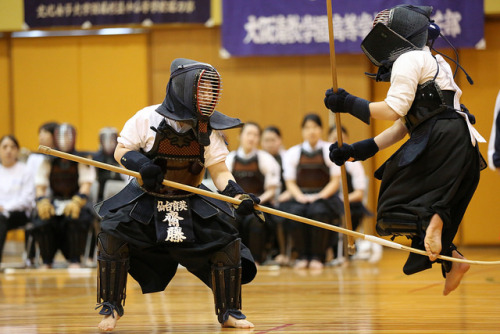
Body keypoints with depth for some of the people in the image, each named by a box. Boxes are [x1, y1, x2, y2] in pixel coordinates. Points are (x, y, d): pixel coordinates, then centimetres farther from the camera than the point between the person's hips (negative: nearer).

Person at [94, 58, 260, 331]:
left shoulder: (208, 130, -10)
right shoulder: (147, 119, -17)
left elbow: (219, 171, -10)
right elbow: (120, 151, -8)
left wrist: (238, 196, -28)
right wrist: (141, 164, -29)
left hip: (191, 203, 2)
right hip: (145, 200, -2)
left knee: (227, 242, -11)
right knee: (112, 236, -22)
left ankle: (229, 312, 9)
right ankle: (111, 308, -2)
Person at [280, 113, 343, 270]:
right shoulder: (293, 152, 13)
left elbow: (335, 181, 2)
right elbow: (290, 182, 10)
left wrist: (320, 197, -14)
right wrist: (300, 196, -11)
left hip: (324, 197, -2)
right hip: (300, 196, 2)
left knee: (319, 212, -36)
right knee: (294, 212, -33)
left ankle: (317, 257, -27)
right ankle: (302, 256, -22)